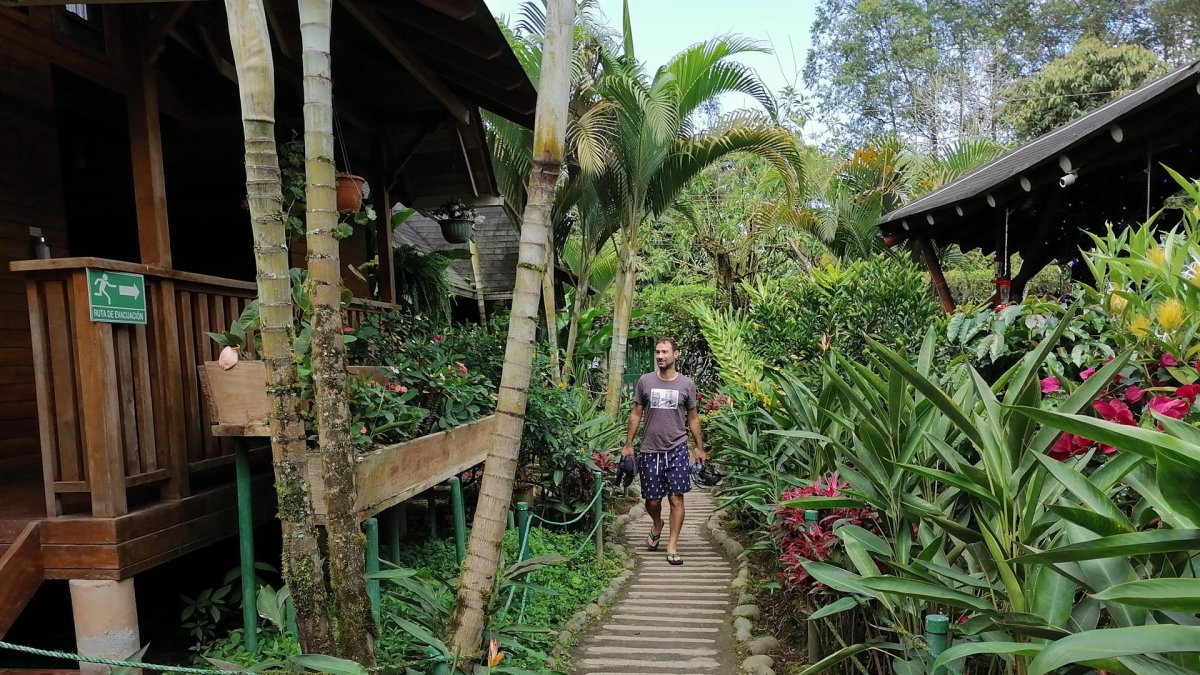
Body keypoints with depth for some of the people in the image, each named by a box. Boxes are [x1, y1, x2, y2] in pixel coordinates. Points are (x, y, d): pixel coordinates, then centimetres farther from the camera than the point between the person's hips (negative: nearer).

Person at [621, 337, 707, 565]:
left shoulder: (687, 384, 1)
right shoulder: (645, 381, 1)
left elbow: (693, 418, 9)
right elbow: (636, 415, 7)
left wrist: (699, 448, 9)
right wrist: (628, 445, 5)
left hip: (677, 450, -1)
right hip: (650, 450, 1)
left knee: (676, 499, -2)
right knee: (652, 500, 8)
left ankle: (672, 547, 9)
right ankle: (657, 526, 40)